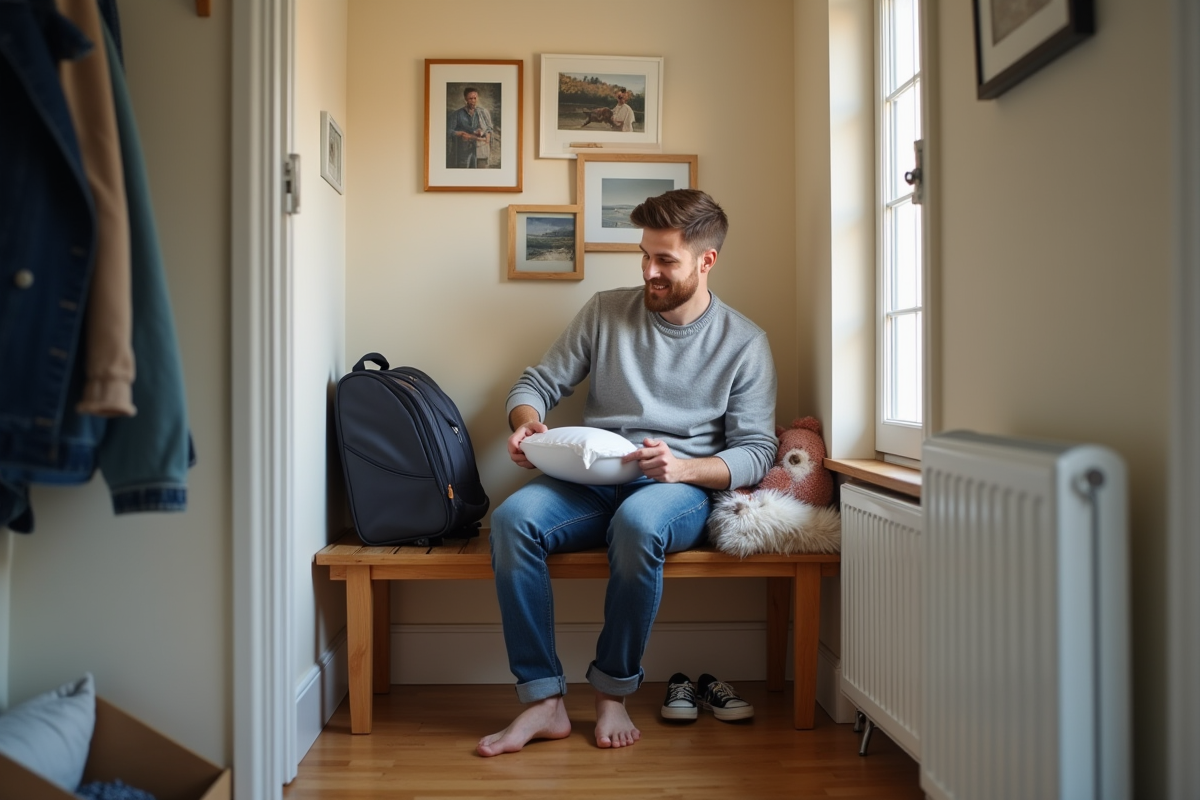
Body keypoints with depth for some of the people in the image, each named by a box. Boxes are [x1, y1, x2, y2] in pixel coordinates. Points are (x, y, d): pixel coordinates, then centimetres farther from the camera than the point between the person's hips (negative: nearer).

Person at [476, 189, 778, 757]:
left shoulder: (743, 343, 4)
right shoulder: (605, 312, 10)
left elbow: (756, 451, 0)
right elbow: (537, 383, 12)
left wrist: (684, 466, -19)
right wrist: (527, 423, -12)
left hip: (682, 489, -2)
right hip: (590, 485, 3)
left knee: (637, 520, -39)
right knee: (512, 518, -29)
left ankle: (613, 693, -17)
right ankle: (543, 700, -21)